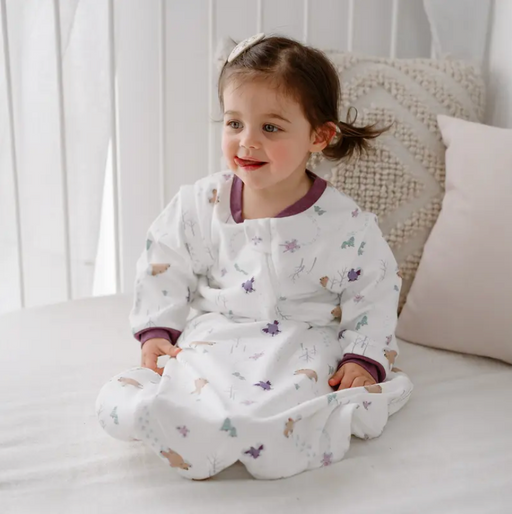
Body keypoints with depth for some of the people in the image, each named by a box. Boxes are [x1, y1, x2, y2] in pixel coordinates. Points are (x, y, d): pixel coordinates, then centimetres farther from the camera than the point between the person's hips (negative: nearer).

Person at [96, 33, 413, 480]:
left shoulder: (346, 224, -6)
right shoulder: (200, 204, 0)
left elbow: (375, 296, 4)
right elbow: (164, 264, 11)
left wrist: (363, 360, -3)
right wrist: (156, 331, 4)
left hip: (300, 350, -2)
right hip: (210, 341, 3)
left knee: (275, 456, -31)